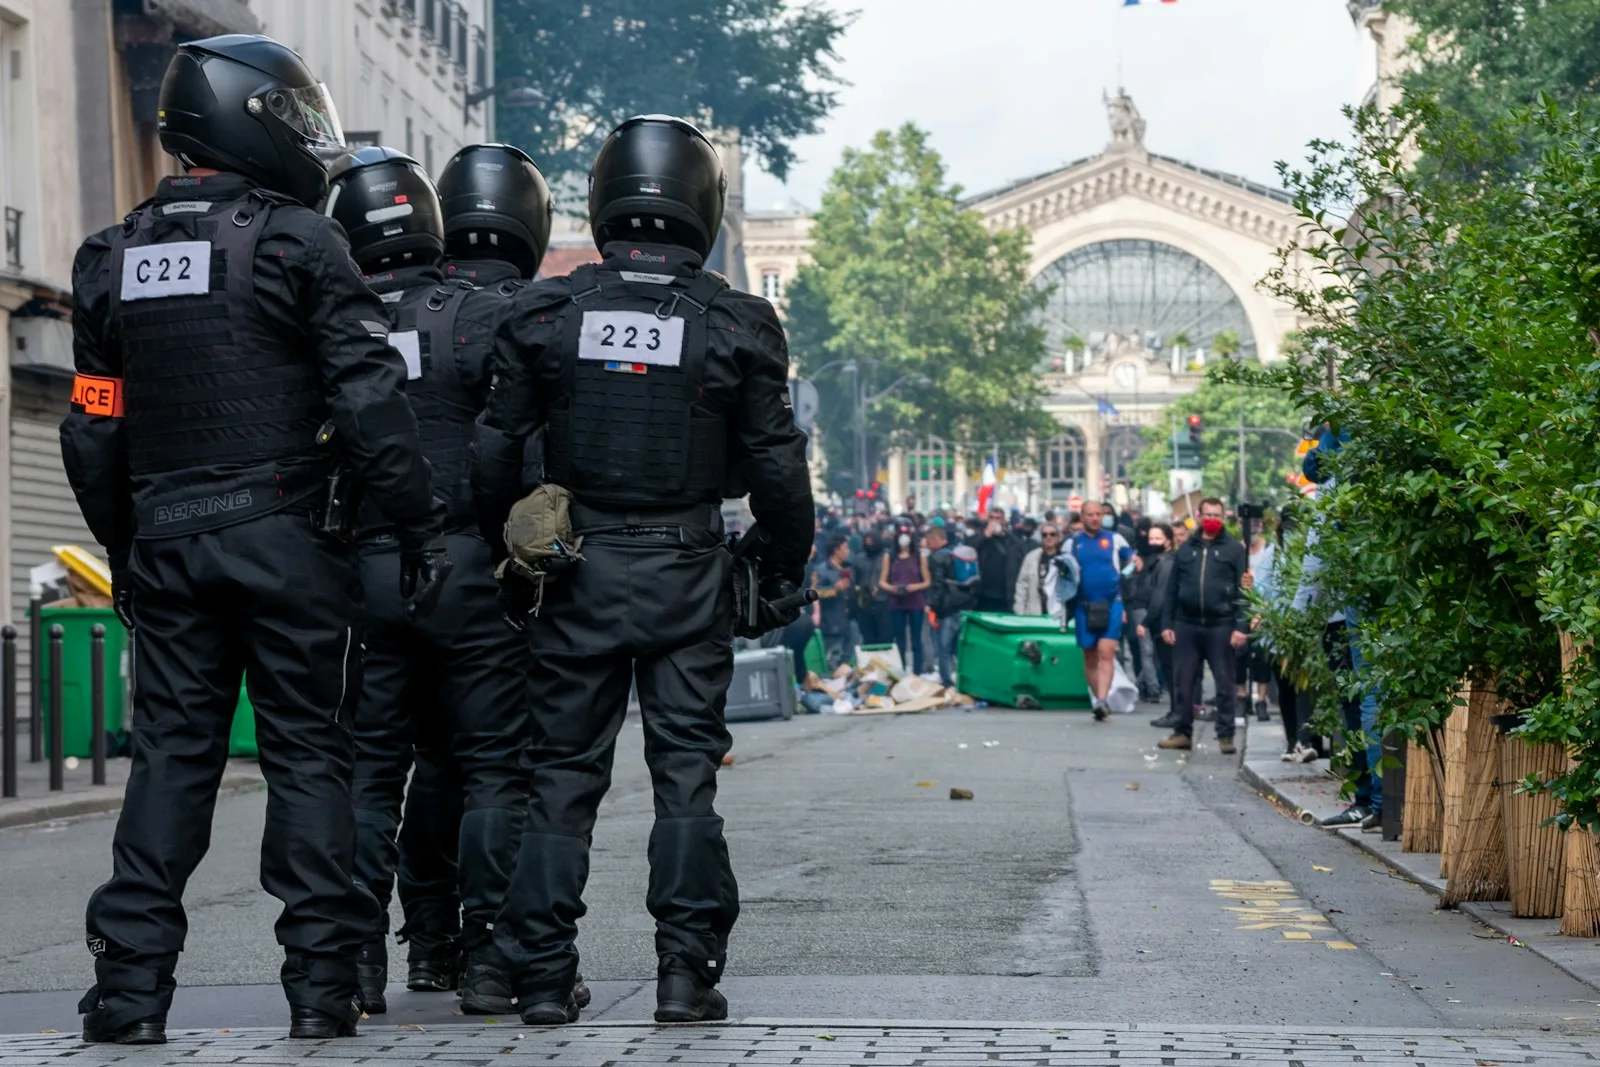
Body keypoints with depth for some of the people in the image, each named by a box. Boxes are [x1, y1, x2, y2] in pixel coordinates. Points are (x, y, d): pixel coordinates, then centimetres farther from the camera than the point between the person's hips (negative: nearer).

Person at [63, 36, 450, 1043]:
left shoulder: (114, 259, 11)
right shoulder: (298, 242, -6)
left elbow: (93, 432, 14)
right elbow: (371, 401, -12)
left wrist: (125, 553, 22)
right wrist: (422, 526, -7)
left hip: (165, 542, 5)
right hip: (286, 541, -4)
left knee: (171, 753, 8)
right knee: (308, 754, 3)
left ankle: (131, 982, 4)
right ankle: (321, 979, 3)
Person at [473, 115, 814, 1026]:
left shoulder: (545, 314, 0)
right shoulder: (735, 324, -3)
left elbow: (496, 453, 2)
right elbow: (777, 466, -2)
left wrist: (512, 558, 14)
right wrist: (784, 576, 10)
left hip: (576, 572, 1)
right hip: (688, 574, -1)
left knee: (562, 771, 7)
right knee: (688, 770, 5)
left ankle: (544, 974, 7)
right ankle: (687, 970, 2)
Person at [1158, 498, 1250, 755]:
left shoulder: (1234, 549, 3)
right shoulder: (1186, 549, 13)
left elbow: (1243, 590, -3)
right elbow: (1172, 589, 13)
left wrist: (1242, 626, -11)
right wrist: (1167, 623, 5)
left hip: (1221, 626, -3)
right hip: (1186, 625, 3)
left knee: (1225, 684, 1)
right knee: (1184, 682, 6)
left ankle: (1225, 736, 6)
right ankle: (1183, 733, 14)